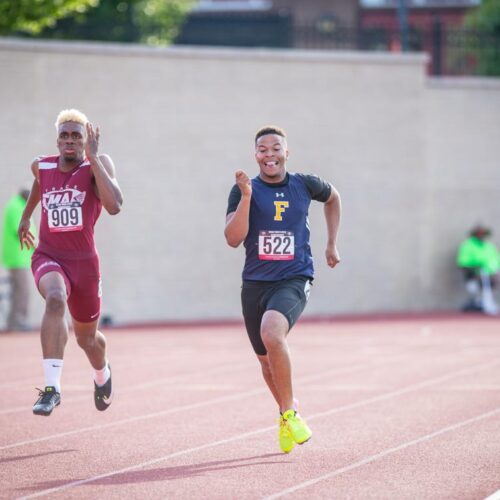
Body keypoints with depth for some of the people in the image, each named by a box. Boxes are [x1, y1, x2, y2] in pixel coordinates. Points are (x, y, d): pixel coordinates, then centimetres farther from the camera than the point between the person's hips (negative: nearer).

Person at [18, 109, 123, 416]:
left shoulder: (98, 164, -11)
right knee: (55, 299, -35)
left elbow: (114, 206, -29)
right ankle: (52, 387, -38)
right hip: (48, 256, 0)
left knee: (87, 337, 16)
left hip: (84, 261, 0)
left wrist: (92, 157, -28)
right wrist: (26, 216, 37)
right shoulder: (41, 166, 0)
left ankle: (102, 372, 55)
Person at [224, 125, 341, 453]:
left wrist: (332, 245, 21)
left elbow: (333, 198, 24)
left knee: (271, 333, -30)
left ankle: (289, 413, -17)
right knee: (266, 359, 13)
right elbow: (233, 239, -12)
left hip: (294, 280, -3)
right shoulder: (243, 191, -2)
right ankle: (288, 408, 42)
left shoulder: (304, 186, 1)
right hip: (256, 282, 3)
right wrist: (246, 198, -22)